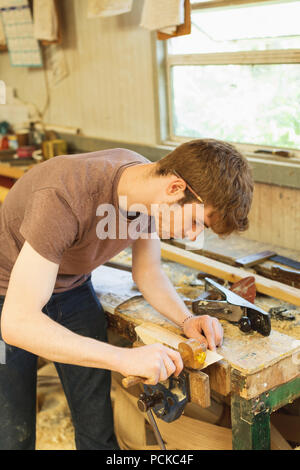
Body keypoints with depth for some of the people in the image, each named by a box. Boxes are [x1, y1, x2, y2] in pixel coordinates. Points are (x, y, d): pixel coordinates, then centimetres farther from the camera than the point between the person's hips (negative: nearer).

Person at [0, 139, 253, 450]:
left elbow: (147, 271, 0)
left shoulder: (149, 188, -17)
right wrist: (124, 357, -44)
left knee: (97, 425, 6)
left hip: (71, 284, 5)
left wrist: (186, 319, -17)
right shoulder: (67, 197, -39)